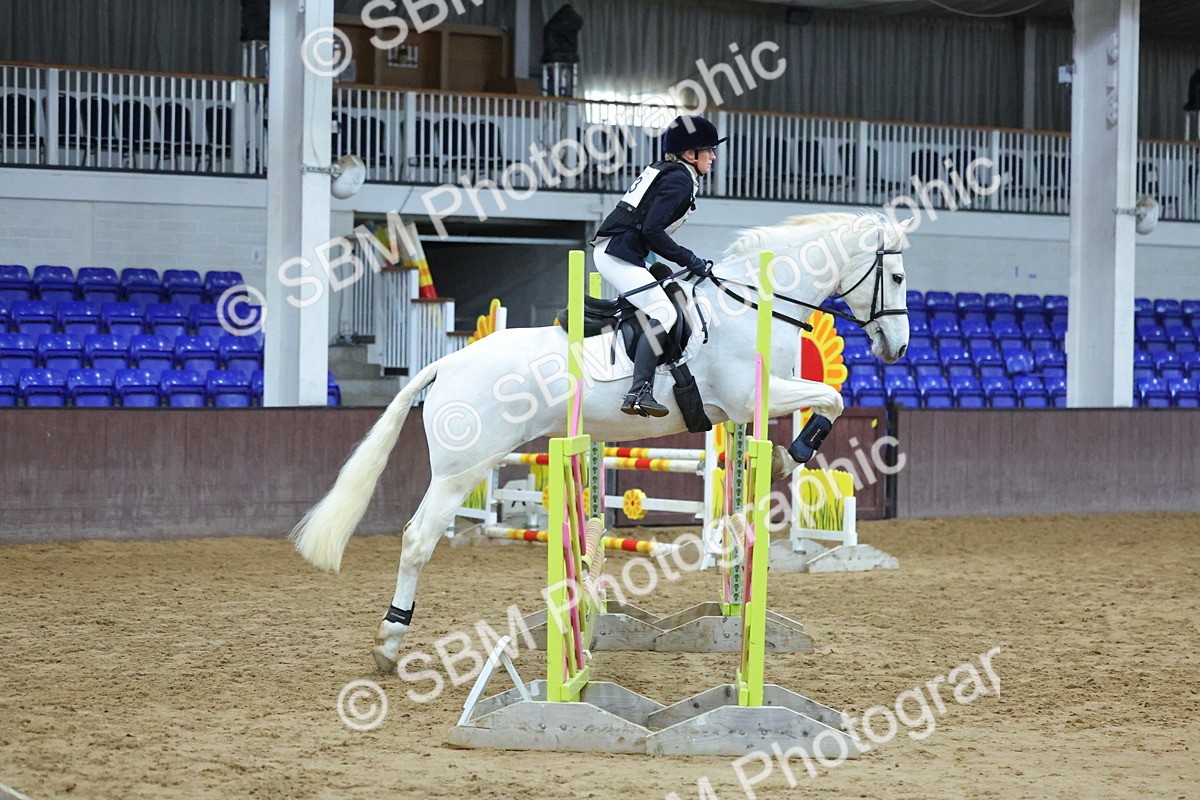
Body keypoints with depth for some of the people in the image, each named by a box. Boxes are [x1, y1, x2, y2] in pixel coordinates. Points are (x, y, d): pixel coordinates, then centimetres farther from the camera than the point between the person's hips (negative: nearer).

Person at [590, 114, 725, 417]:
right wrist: (688, 258, -12)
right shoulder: (680, 180, -11)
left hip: (609, 249, 10)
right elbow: (651, 230, -20)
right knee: (663, 313, -18)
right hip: (619, 254, -10)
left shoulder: (664, 170, 19)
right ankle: (639, 394, -26)